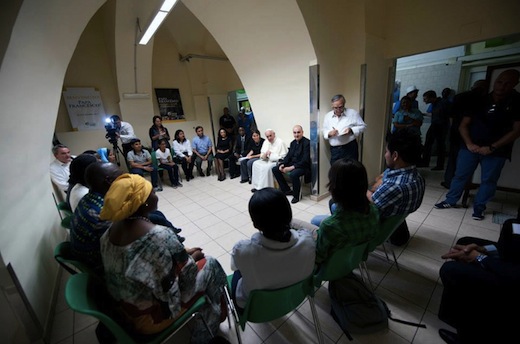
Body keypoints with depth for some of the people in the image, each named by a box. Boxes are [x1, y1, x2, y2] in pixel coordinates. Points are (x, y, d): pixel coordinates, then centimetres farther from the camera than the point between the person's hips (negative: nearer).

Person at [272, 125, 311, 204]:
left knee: (293, 174, -38)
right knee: (275, 169, 0)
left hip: (303, 166, -8)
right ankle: (286, 190, 10)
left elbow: (305, 160, -22)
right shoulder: (293, 142, 10)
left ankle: (296, 196, -12)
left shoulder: (307, 143, -14)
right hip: (292, 164, 8)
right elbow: (288, 155, 12)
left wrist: (291, 167, -27)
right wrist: (282, 164, -7)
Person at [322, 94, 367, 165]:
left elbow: (362, 126, 4)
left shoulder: (353, 113, 1)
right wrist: (329, 133, -11)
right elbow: (324, 131, 12)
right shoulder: (328, 116, 9)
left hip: (350, 148, -2)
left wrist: (351, 130, -15)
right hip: (334, 150, 3)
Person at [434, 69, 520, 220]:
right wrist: (469, 143, -12)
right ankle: (450, 200, 15)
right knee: (460, 175, 3)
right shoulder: (480, 101, 3)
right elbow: (463, 125, 2)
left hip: (497, 151, -1)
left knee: (488, 180, 5)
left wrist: (492, 147, -15)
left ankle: (478, 207, 17)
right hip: (470, 147, 1)